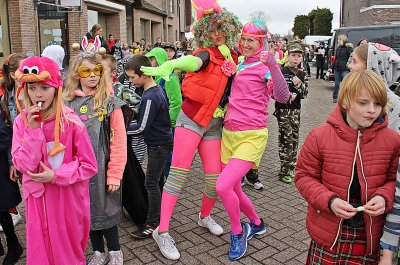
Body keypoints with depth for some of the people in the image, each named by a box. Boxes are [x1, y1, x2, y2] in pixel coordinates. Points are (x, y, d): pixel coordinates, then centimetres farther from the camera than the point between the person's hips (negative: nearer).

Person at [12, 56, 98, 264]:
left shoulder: (71, 122, -13)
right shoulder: (22, 122, -4)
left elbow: (89, 166, -10)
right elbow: (23, 166, -11)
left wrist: (55, 176, -18)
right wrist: (33, 130, -19)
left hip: (68, 200, -2)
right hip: (38, 200, 3)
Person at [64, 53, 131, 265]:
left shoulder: (110, 102, -7)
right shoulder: (67, 103, 2)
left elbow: (118, 141, -9)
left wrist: (114, 174, -12)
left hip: (102, 167, -3)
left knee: (105, 209, 7)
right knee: (87, 211, 15)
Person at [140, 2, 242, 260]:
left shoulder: (233, 57, 11)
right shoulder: (206, 53, -8)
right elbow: (193, 61, -31)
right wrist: (169, 65, -52)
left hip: (214, 125, 5)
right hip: (191, 119, -5)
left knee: (215, 179, 3)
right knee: (179, 171, -10)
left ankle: (205, 216, 31)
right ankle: (162, 231, -3)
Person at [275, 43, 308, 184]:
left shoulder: (302, 75, 9)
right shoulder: (281, 72, -6)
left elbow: (304, 94, 2)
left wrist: (299, 85, -15)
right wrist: (287, 97, -17)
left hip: (296, 110, 6)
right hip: (283, 109, -5)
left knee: (294, 138, 10)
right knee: (286, 139, -7)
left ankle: (291, 168, 23)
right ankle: (285, 171, 0)